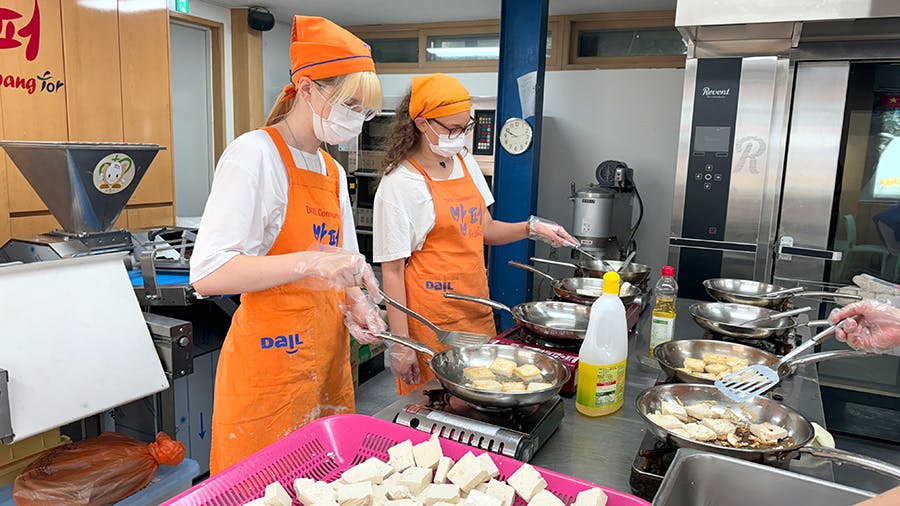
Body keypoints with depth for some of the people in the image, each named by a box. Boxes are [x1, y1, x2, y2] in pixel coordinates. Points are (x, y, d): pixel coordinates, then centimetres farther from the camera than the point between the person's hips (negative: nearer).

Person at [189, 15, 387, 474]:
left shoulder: (333, 172, 11)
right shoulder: (254, 153, -13)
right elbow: (208, 273, -21)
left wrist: (354, 303, -1)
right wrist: (309, 263, -30)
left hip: (327, 357, 7)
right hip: (270, 361, -7)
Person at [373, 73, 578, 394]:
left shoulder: (466, 163, 8)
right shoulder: (399, 184, -13)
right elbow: (392, 271, -13)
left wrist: (531, 228, 3)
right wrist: (400, 344, -14)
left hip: (477, 309, 7)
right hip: (431, 319, -6)